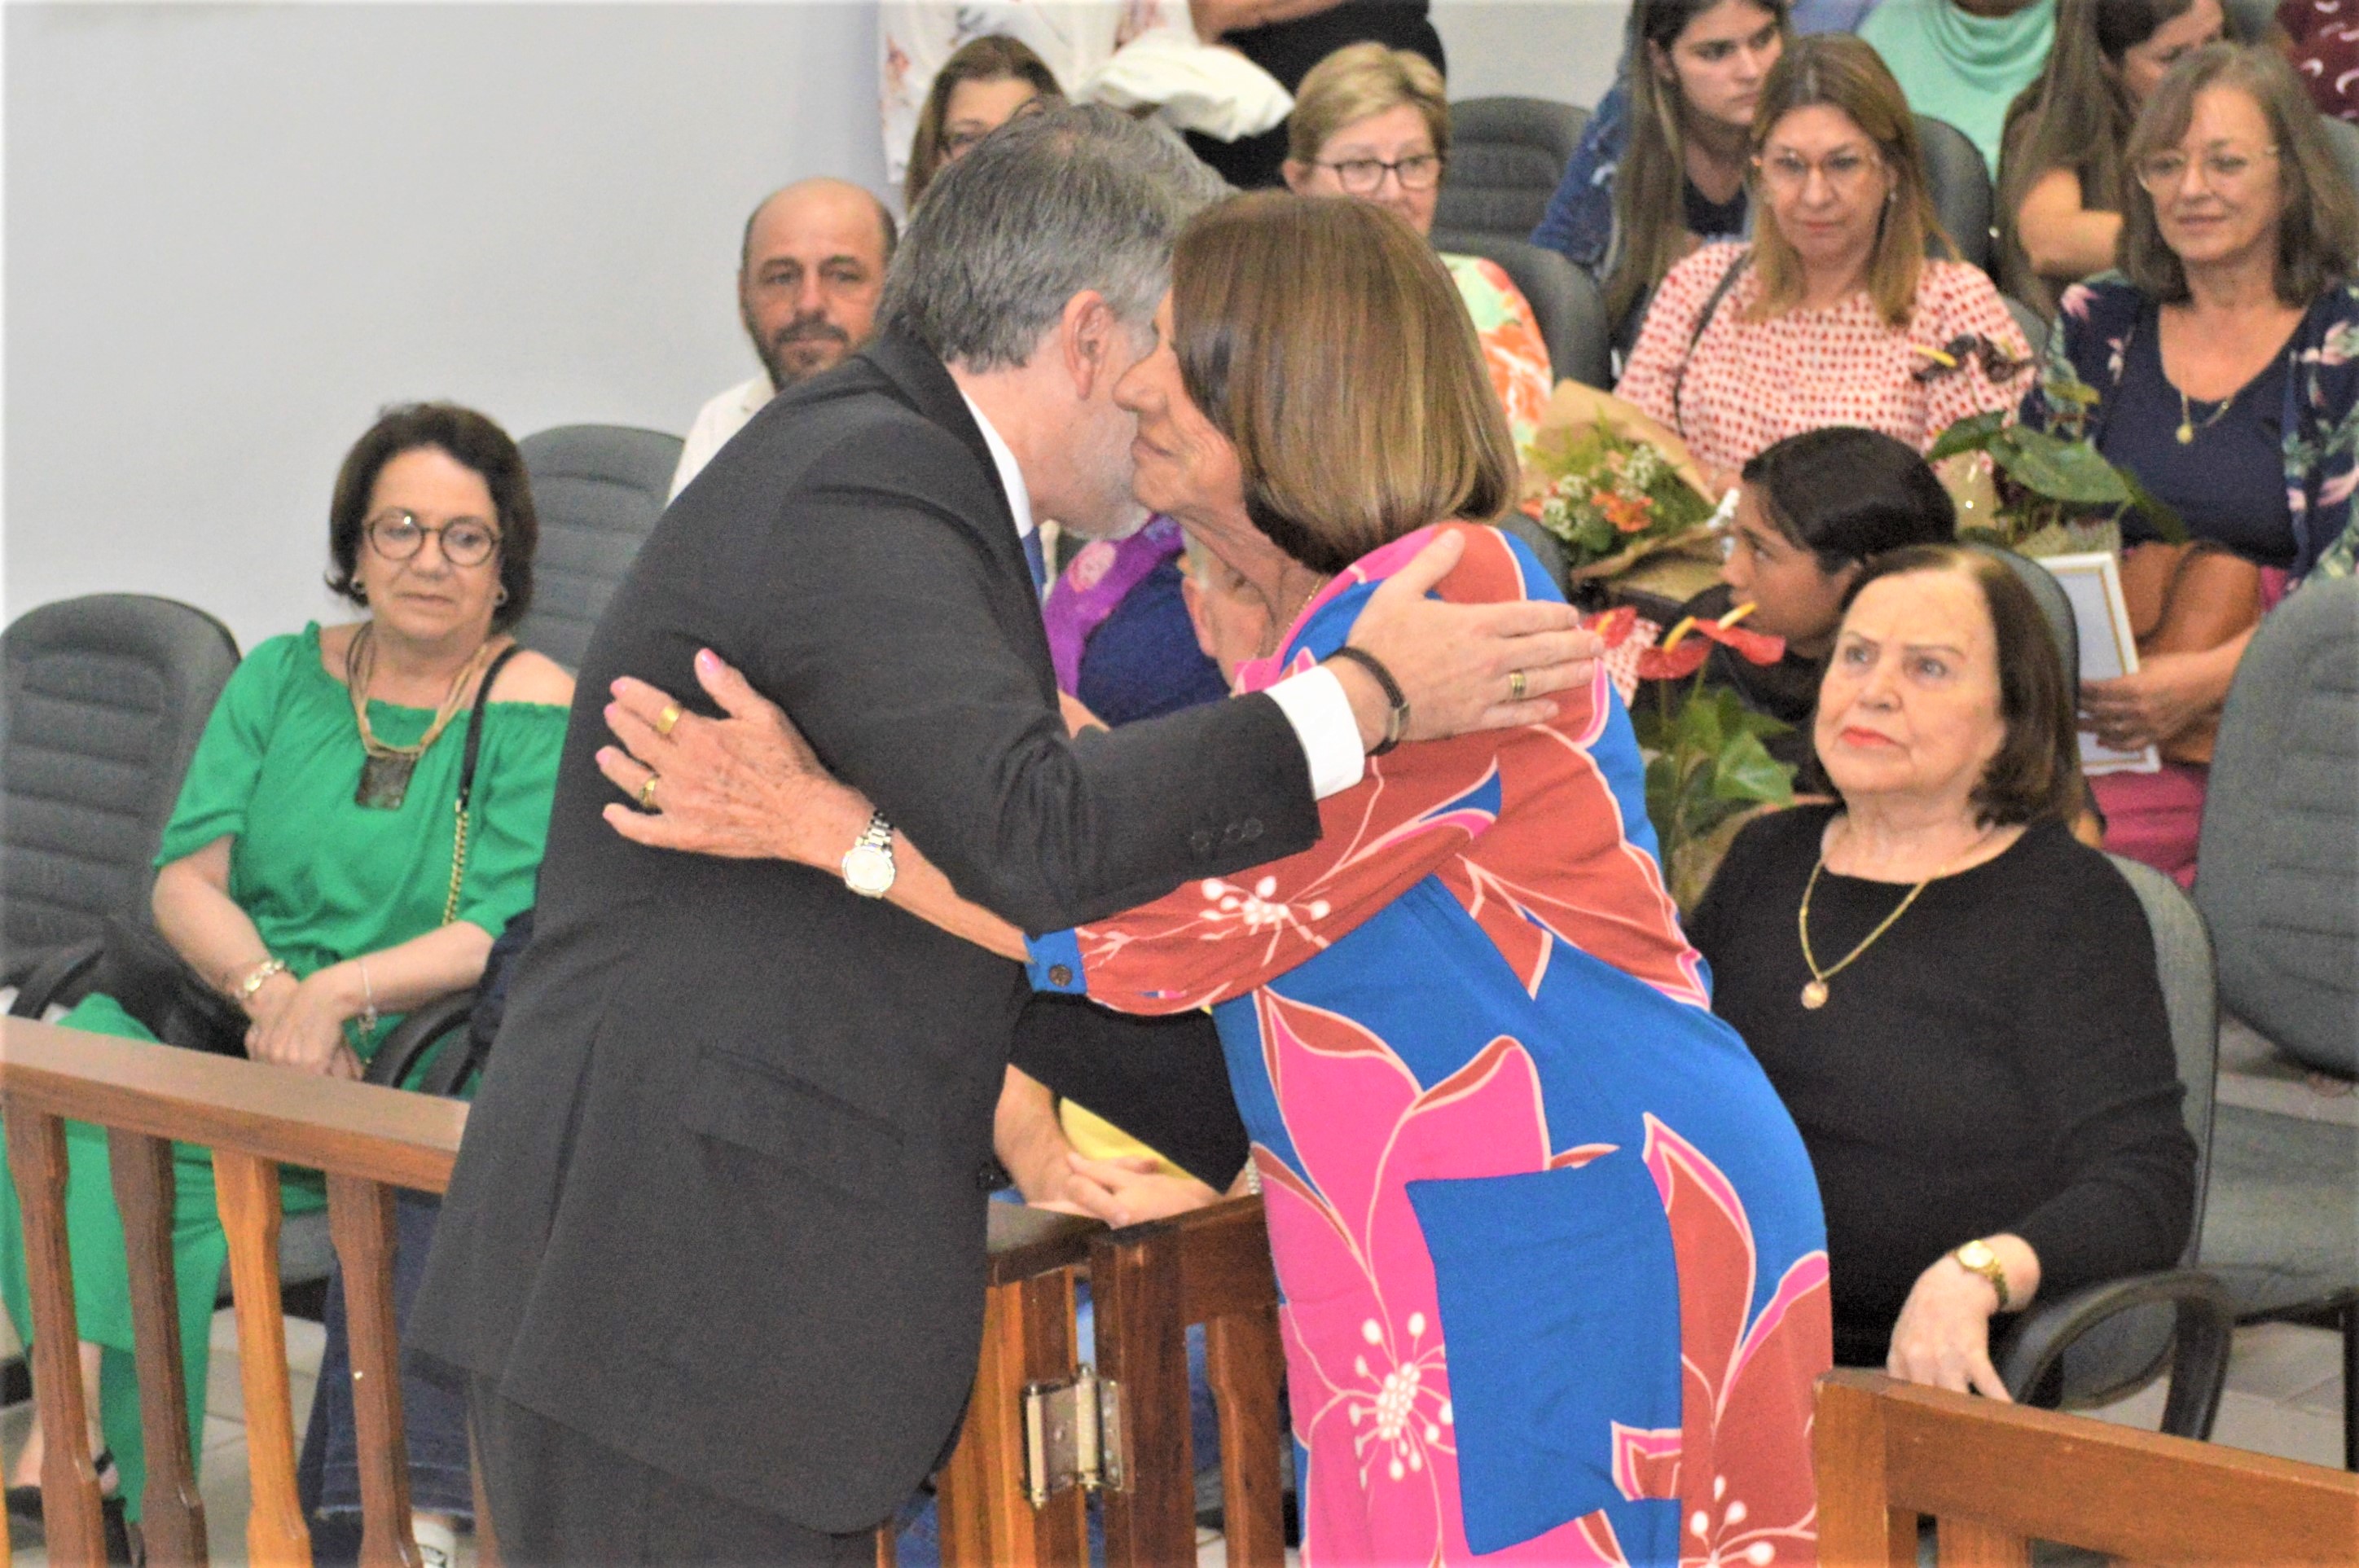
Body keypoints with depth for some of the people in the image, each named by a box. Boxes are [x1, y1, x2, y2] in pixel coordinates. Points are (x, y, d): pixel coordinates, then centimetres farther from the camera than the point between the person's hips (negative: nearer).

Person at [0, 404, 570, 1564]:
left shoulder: (539, 715, 1)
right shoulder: (282, 679, 14)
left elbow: (511, 936, -10)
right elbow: (188, 874, 4)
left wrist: (338, 993, -24)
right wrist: (266, 985, -16)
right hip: (239, 1028, 5)